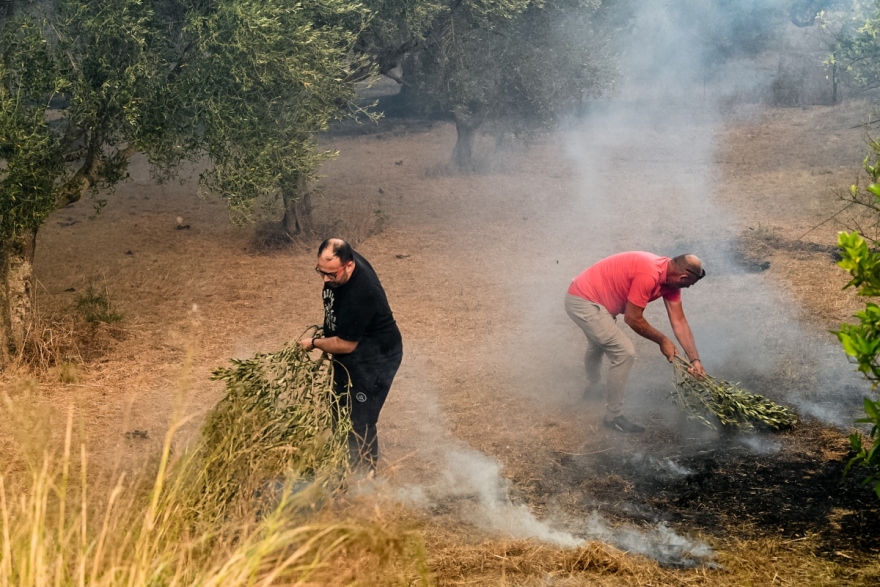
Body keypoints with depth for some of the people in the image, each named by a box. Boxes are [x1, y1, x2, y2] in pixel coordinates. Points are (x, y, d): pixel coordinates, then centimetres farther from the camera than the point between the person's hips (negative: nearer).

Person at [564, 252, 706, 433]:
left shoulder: (671, 276, -1)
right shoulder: (649, 275, -29)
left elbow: (679, 321, 2)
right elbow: (633, 319, -21)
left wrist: (695, 359, -1)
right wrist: (662, 340, -8)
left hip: (587, 297, 10)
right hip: (583, 302, -10)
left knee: (598, 343, 36)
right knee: (624, 353, -11)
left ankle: (592, 387, 64)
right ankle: (613, 416, 2)